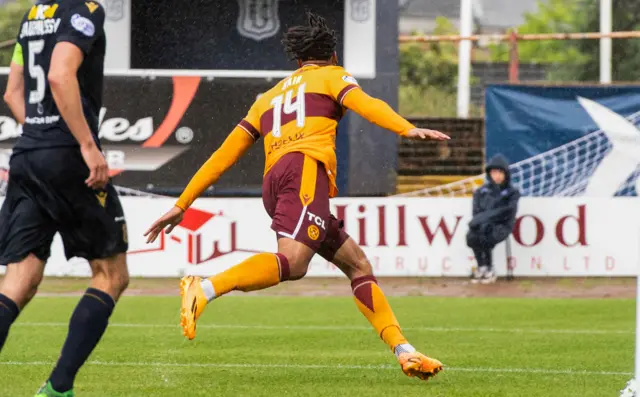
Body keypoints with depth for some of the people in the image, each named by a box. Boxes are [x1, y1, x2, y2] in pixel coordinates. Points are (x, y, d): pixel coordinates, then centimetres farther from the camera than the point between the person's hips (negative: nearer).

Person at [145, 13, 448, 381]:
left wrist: (182, 205, 26)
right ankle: (205, 289, -46)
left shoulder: (269, 98, 34)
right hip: (306, 167, -7)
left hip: (272, 182, 7)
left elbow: (224, 155, 27)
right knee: (292, 262, -27)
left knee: (357, 264, 10)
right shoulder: (332, 75, 20)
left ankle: (405, 352, -1)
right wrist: (407, 129, -18)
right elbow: (365, 104, -3)